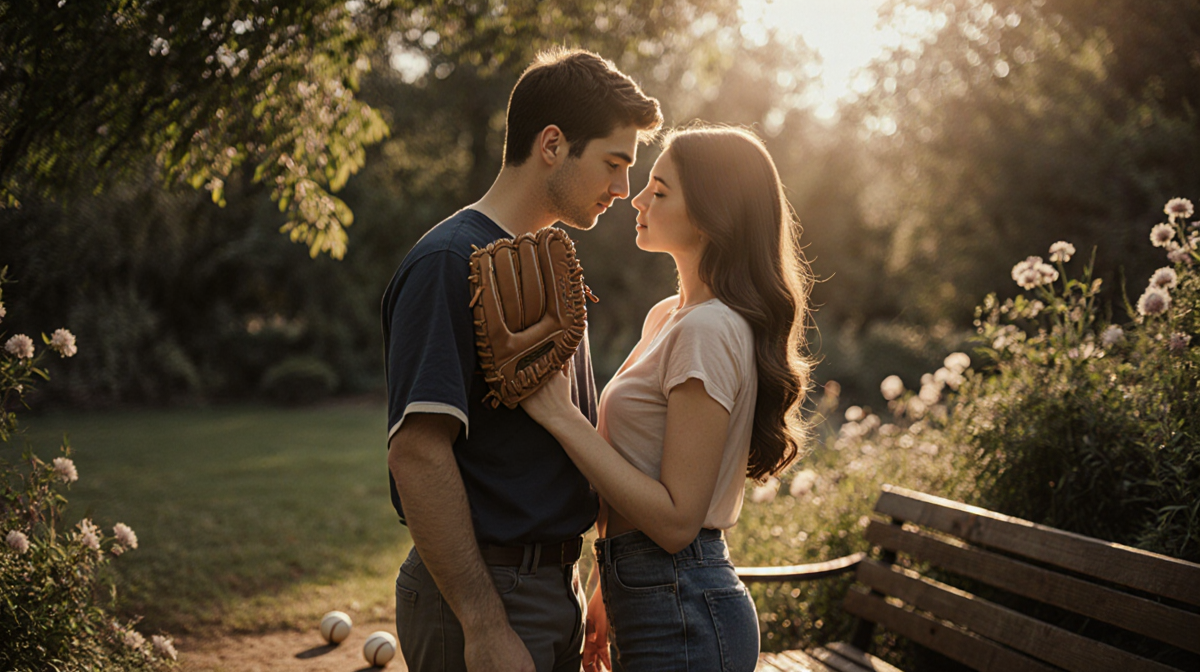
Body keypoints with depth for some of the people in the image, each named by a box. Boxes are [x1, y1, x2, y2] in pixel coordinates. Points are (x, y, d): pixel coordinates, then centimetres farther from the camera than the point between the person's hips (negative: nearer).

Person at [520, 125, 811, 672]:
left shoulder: (709, 331, -19)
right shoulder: (666, 317, 10)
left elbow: (676, 519, -22)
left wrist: (559, 414, -22)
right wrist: (608, 595, 18)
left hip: (683, 620, -8)